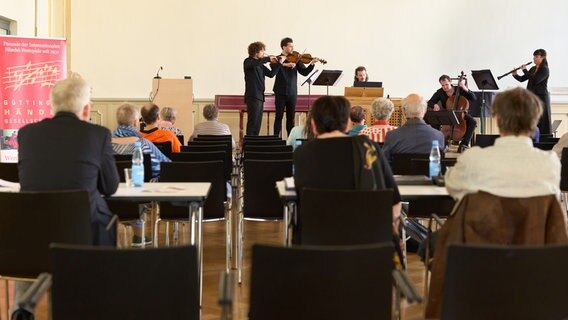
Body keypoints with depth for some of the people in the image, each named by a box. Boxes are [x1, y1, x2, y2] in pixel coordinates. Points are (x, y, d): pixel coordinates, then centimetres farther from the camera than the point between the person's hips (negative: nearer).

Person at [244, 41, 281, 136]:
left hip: (260, 96, 8)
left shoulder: (260, 65, 17)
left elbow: (271, 74, 11)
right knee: (252, 122, -10)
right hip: (252, 96, -8)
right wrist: (268, 59, -27)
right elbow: (254, 63, -30)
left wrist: (279, 63, 2)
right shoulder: (248, 62, -6)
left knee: (258, 122, 10)